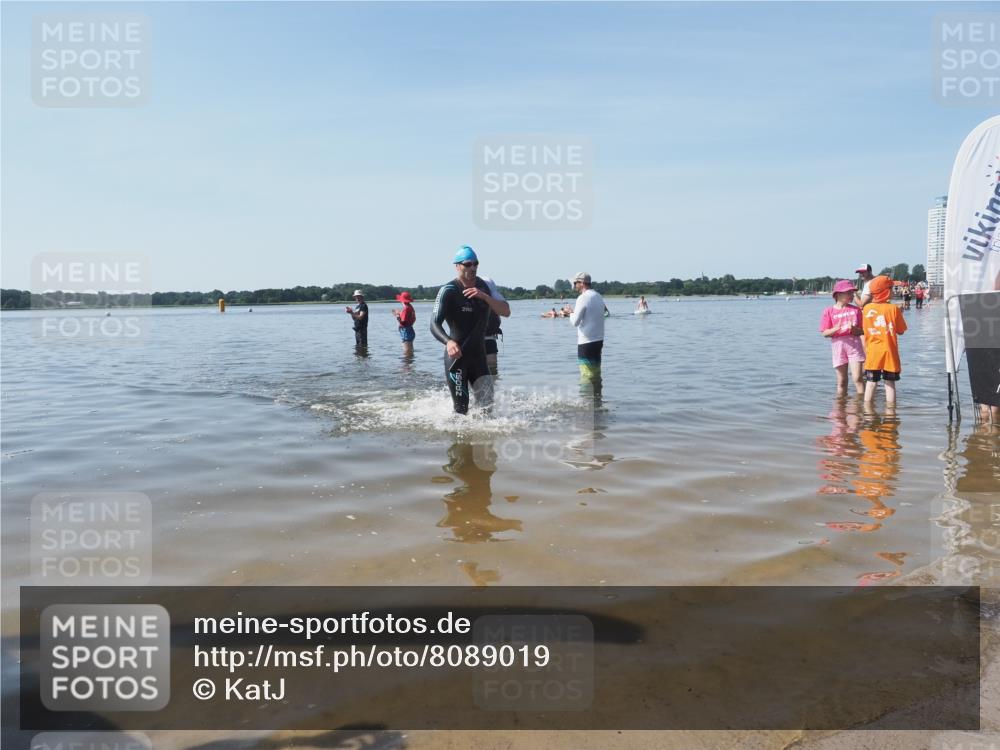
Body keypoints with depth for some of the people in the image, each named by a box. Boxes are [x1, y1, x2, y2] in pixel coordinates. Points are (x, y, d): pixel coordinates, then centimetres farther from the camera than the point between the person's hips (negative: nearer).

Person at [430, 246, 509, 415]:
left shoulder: (483, 287, 6)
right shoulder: (448, 291, -13)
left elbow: (505, 311, -3)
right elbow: (434, 324, -22)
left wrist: (484, 296, -19)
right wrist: (448, 342, -42)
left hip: (478, 354, 5)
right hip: (456, 356, -5)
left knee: (487, 404, 1)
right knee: (461, 407, -4)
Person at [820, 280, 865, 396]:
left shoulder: (856, 310, 6)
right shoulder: (829, 311, 1)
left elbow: (862, 331, 6)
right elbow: (825, 333, -1)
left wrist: (854, 329, -15)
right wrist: (836, 329, -20)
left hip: (854, 344, 0)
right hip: (838, 346, 0)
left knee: (857, 378, -9)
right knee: (841, 381, 7)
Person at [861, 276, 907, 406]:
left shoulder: (867, 308, -3)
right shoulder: (893, 308, -9)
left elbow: (865, 330, 4)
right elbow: (901, 331, -2)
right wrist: (899, 315, 9)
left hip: (872, 352, 2)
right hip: (889, 352, -2)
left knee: (871, 382, 6)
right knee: (890, 383, 7)